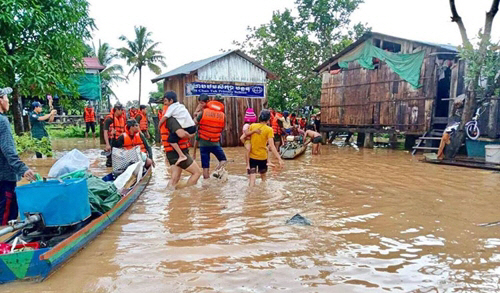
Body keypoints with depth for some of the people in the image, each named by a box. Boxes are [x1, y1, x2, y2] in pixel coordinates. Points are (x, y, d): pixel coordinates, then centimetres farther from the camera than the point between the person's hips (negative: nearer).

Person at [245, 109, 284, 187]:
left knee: (252, 178, -1)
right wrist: (279, 159, -19)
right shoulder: (269, 129, -11)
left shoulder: (252, 126, -3)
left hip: (252, 156, 1)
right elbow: (272, 146, -18)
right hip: (262, 157, -1)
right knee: (263, 176, 22)